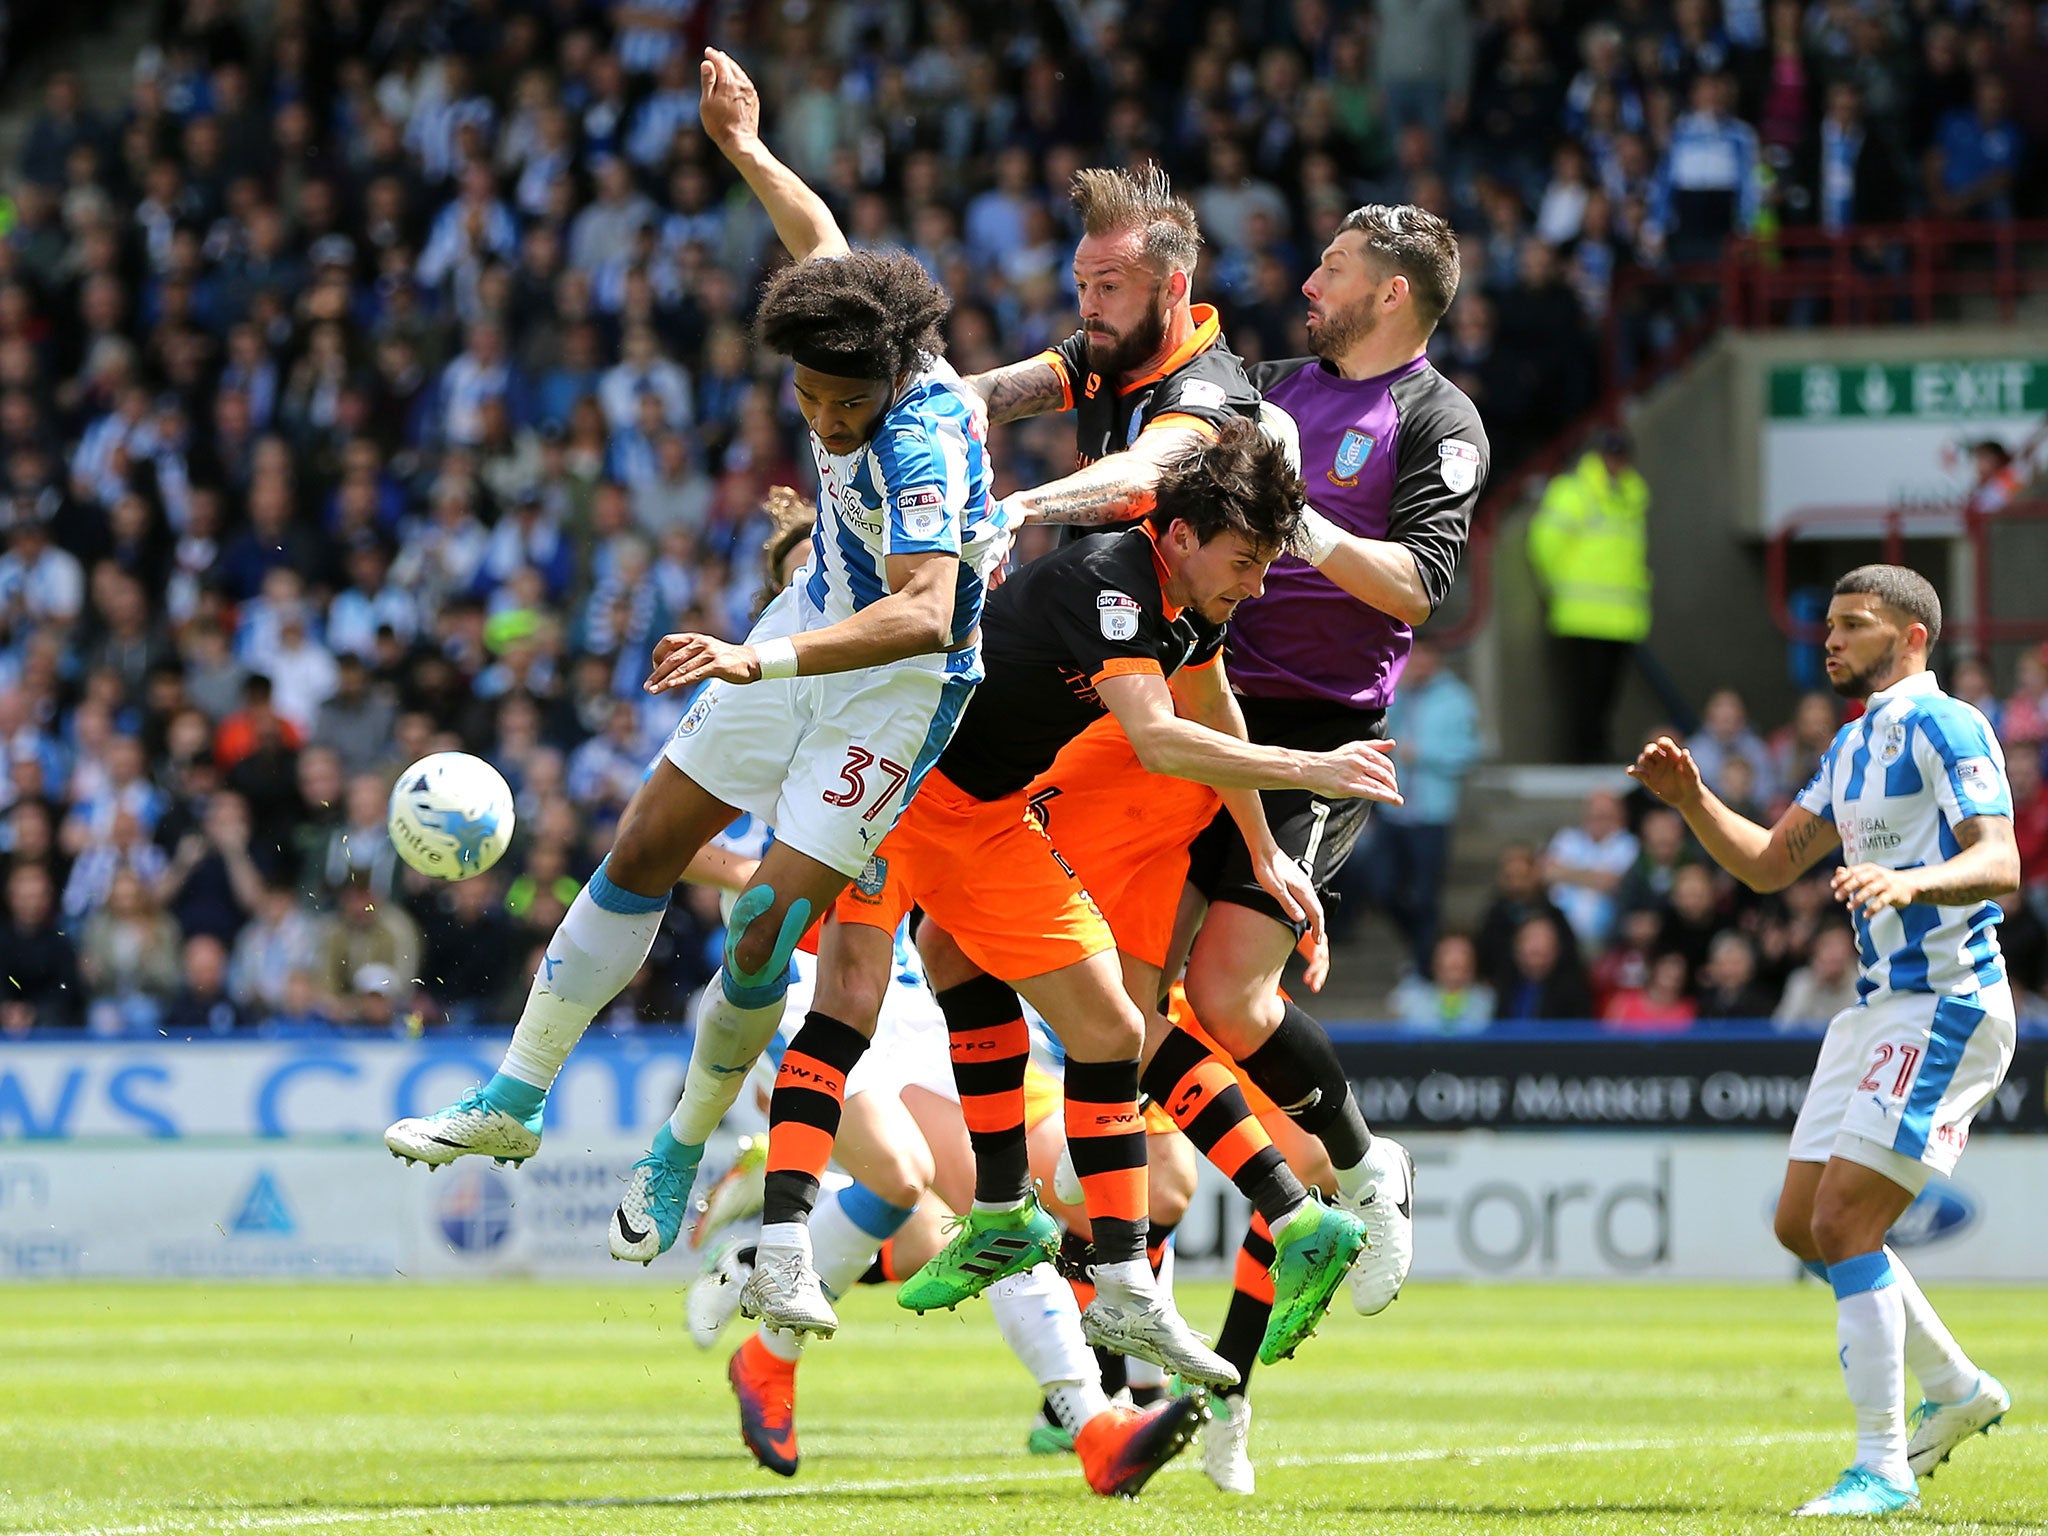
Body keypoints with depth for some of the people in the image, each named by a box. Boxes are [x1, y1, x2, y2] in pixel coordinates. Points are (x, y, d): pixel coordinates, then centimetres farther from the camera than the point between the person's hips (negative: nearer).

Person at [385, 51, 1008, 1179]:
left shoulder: (917, 444, -35)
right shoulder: (846, 324, -14)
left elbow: (924, 615, -48)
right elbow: (818, 235, 11)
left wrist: (763, 660, -57)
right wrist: (745, 150, 23)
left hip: (902, 675, -8)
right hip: (813, 627, 8)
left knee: (761, 937, -12)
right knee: (643, 851, 9)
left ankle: (684, 1146, 13)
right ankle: (514, 1103, 19)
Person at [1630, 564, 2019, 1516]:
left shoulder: (1943, 726, -10)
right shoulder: (1852, 746, 18)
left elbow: (2000, 863, -21)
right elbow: (1770, 864, 22)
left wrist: (1908, 881, -39)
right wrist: (1691, 801, 6)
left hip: (1947, 1006, -10)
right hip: (1878, 1008, 10)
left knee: (1843, 1225, -15)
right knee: (1803, 1225, 11)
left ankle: (1883, 1469, -11)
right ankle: (1955, 1389, 26)